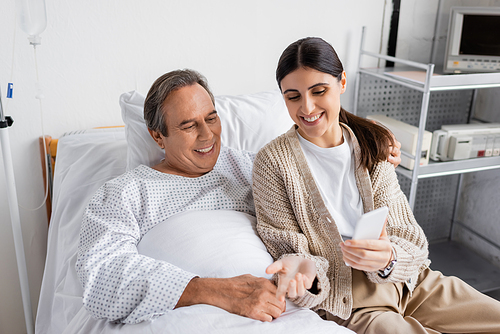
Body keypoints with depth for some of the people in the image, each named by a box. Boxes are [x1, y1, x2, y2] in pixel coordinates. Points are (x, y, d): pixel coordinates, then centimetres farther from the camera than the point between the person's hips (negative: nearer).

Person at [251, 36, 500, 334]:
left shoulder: (372, 145, 1)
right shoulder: (273, 162, -10)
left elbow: (411, 239, -3)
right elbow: (287, 249, -6)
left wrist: (388, 258, -26)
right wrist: (301, 268, -30)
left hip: (409, 282, 4)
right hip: (346, 302, -4)